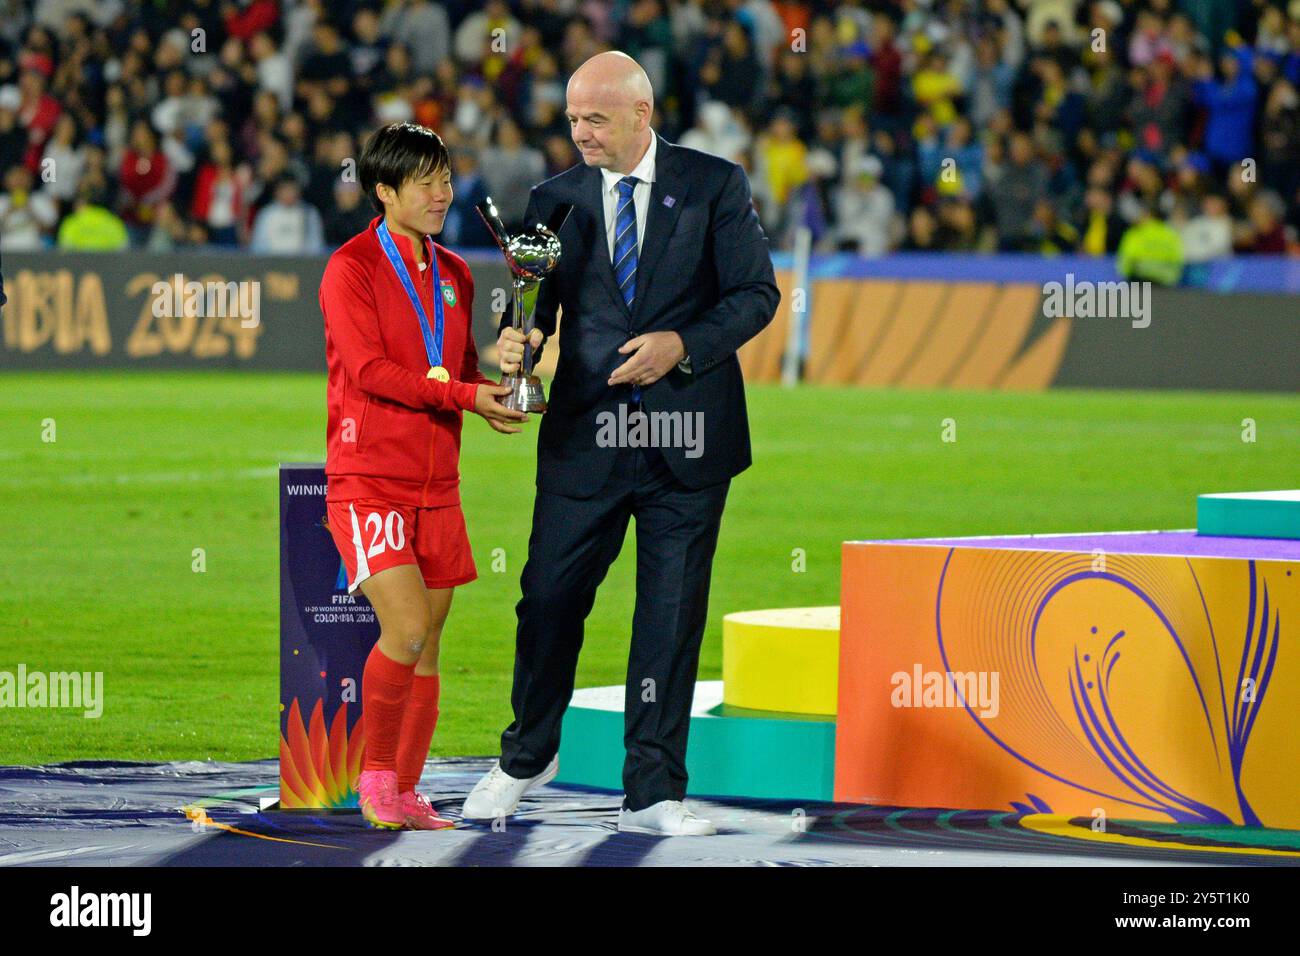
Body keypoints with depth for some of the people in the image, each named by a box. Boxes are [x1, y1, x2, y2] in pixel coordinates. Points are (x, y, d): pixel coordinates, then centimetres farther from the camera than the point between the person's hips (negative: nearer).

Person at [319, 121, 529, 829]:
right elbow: (369, 370, -16)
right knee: (405, 630, -18)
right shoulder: (351, 267, -6)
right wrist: (464, 395, -20)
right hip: (367, 481, -7)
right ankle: (376, 776, 0)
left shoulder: (454, 274, 15)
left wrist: (502, 391, -2)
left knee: (428, 645, 6)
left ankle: (405, 794, 14)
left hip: (436, 483, 7)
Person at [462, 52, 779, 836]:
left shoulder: (715, 185, 0)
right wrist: (518, 339, -17)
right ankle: (526, 757, 26)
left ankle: (653, 794, 10)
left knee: (672, 616, 3)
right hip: (586, 433, 1)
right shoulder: (558, 198, 6)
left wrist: (683, 344, -17)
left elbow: (756, 293, -2)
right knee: (549, 599, 2)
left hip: (688, 437, -1)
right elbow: (535, 297, 6)